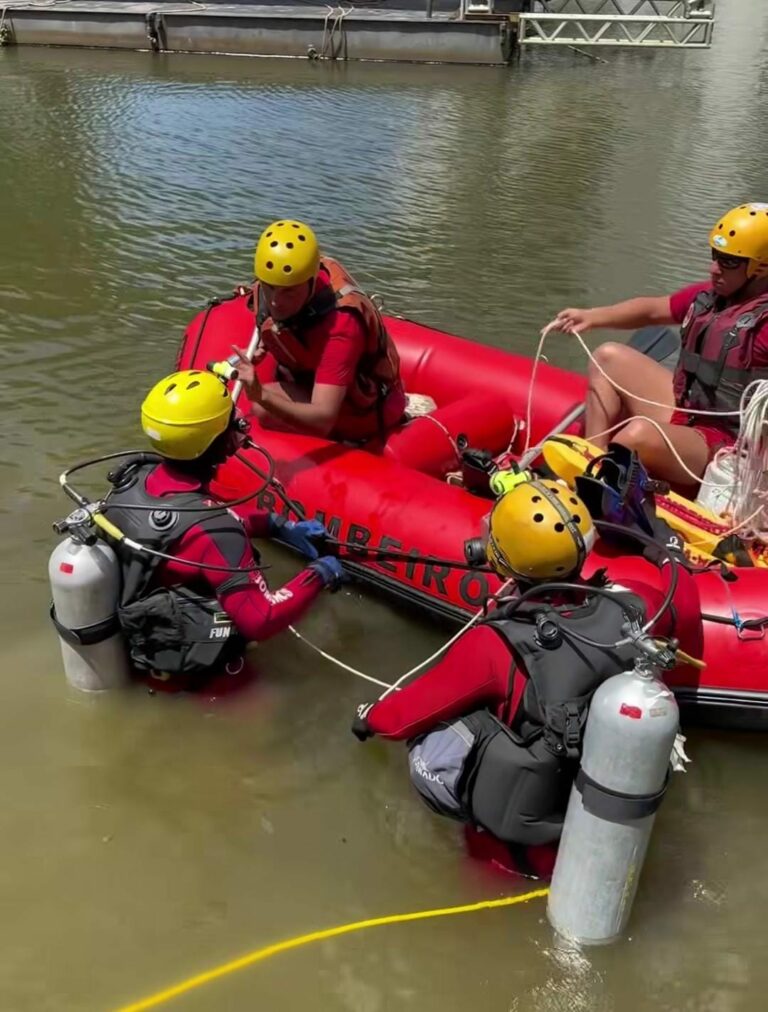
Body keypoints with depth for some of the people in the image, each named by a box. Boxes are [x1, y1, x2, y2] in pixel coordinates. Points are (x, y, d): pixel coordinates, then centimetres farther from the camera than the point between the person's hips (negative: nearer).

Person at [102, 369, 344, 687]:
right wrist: (318, 575, -16)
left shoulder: (133, 476, -13)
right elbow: (260, 621, -29)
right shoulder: (212, 531, -35)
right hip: (185, 655, -6)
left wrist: (279, 524, 1)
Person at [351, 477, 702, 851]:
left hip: (526, 814, -3)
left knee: (428, 748, 6)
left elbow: (423, 702, -13)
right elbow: (681, 592, 3)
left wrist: (372, 718, 7)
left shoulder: (496, 645, -30)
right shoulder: (627, 606, -20)